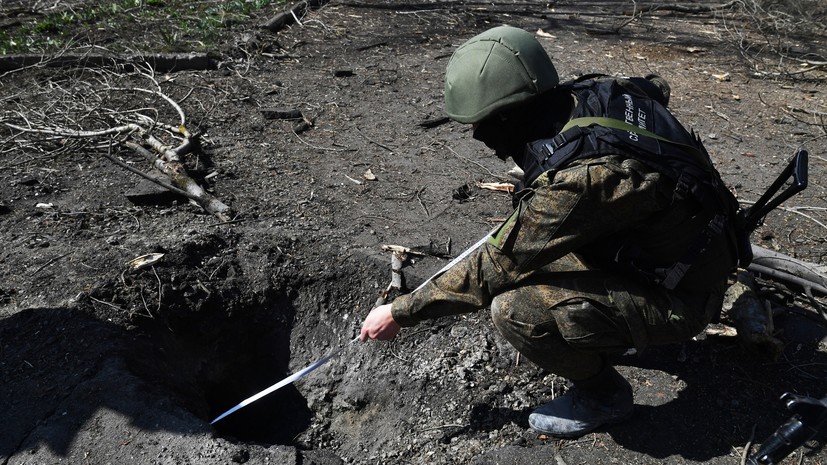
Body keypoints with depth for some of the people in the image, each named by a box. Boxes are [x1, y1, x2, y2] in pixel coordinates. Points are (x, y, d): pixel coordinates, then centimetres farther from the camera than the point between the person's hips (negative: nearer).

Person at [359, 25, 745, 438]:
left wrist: (400, 313, -14)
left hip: (675, 296, -9)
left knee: (515, 310, -26)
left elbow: (495, 267, -26)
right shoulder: (596, 91, -11)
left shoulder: (577, 179, -35)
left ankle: (603, 396, 3)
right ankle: (610, 328, 24)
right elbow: (656, 87, 14)